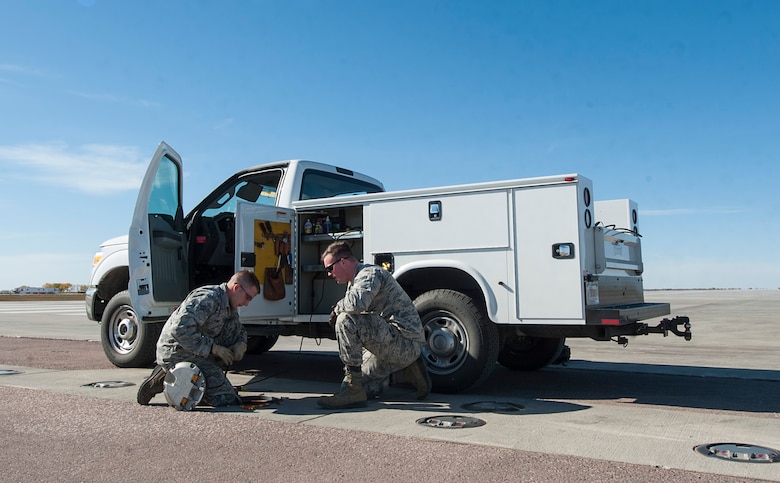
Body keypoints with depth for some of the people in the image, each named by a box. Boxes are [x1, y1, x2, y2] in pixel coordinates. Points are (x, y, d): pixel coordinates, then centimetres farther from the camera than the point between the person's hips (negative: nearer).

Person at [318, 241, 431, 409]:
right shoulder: (354, 281, 19)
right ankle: (407, 373, 16)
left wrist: (337, 308, -15)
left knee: (346, 320, -26)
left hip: (406, 341, -11)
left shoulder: (370, 273, -14)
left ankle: (354, 391, -23)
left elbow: (357, 303, -36)